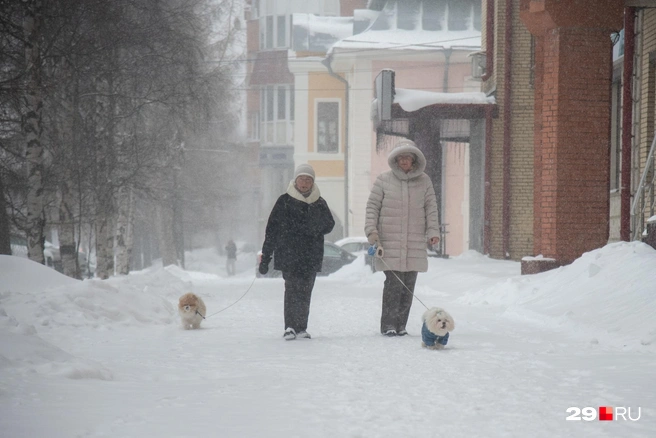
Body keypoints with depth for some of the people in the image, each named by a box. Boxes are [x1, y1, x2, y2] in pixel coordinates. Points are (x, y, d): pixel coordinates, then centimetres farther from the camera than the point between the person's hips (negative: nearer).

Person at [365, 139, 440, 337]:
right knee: (394, 283, -11)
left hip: (415, 243, 3)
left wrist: (433, 231, -1)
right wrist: (371, 230, -7)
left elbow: (431, 208, 11)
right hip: (390, 242, -3)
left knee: (409, 285, 2)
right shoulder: (383, 180, 4)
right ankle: (388, 325, -5)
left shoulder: (424, 181, 10)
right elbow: (372, 207, 5)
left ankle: (401, 325, 11)